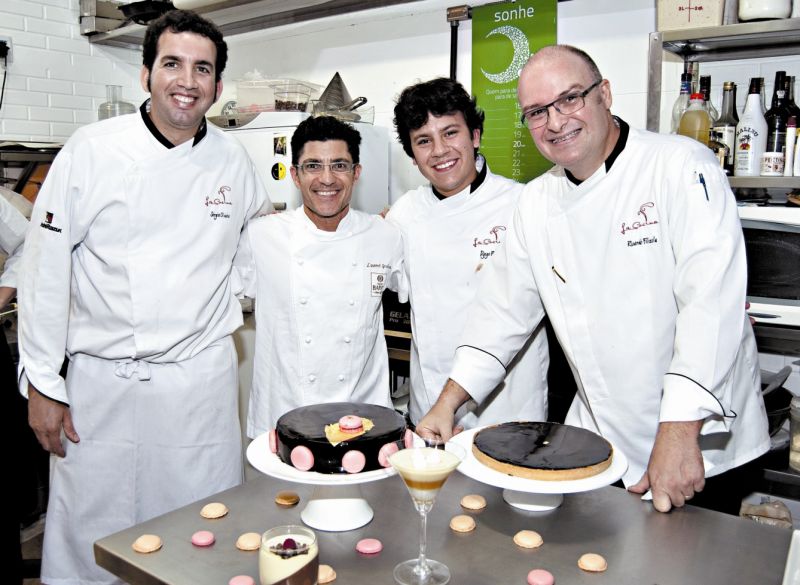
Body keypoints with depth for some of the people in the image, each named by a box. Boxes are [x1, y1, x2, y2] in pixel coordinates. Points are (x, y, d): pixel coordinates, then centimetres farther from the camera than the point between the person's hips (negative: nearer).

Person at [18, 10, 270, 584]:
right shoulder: (91, 151, -5)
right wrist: (43, 384, -3)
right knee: (92, 538, 9)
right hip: (103, 380, -1)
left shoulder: (233, 160, 2)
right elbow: (46, 271, -3)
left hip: (202, 380, 2)